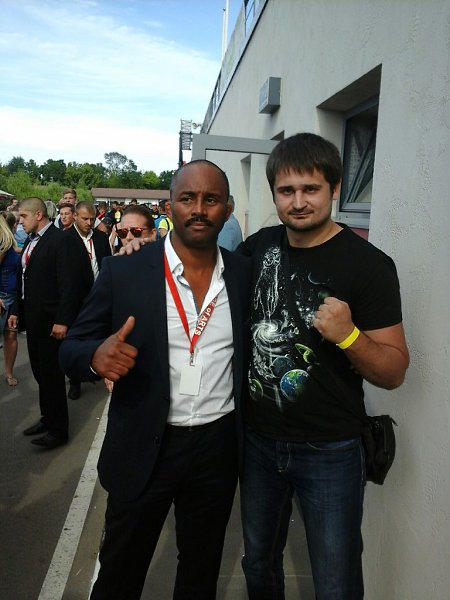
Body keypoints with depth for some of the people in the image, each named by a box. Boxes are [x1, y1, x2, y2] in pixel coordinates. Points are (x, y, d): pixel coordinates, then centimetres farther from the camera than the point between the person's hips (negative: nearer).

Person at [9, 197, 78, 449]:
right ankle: (48, 418, 30)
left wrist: (62, 320, -20)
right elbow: (23, 279, 17)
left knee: (52, 374, 1)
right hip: (32, 318, 8)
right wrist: (16, 311, 13)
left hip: (50, 320, -8)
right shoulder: (30, 241, 13)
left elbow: (67, 283, -18)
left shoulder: (59, 239, -13)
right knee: (40, 372, 15)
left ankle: (58, 429, 14)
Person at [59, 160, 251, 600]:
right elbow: (70, 348, -6)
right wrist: (98, 355, -28)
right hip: (143, 448, -2)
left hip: (219, 447, 2)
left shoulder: (245, 274, -3)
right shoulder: (123, 272, -11)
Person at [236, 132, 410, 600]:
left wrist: (347, 334, -31)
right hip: (259, 438, 5)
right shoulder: (259, 246, -2)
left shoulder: (367, 264, -16)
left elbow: (394, 372, -12)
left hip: (329, 451, -4)